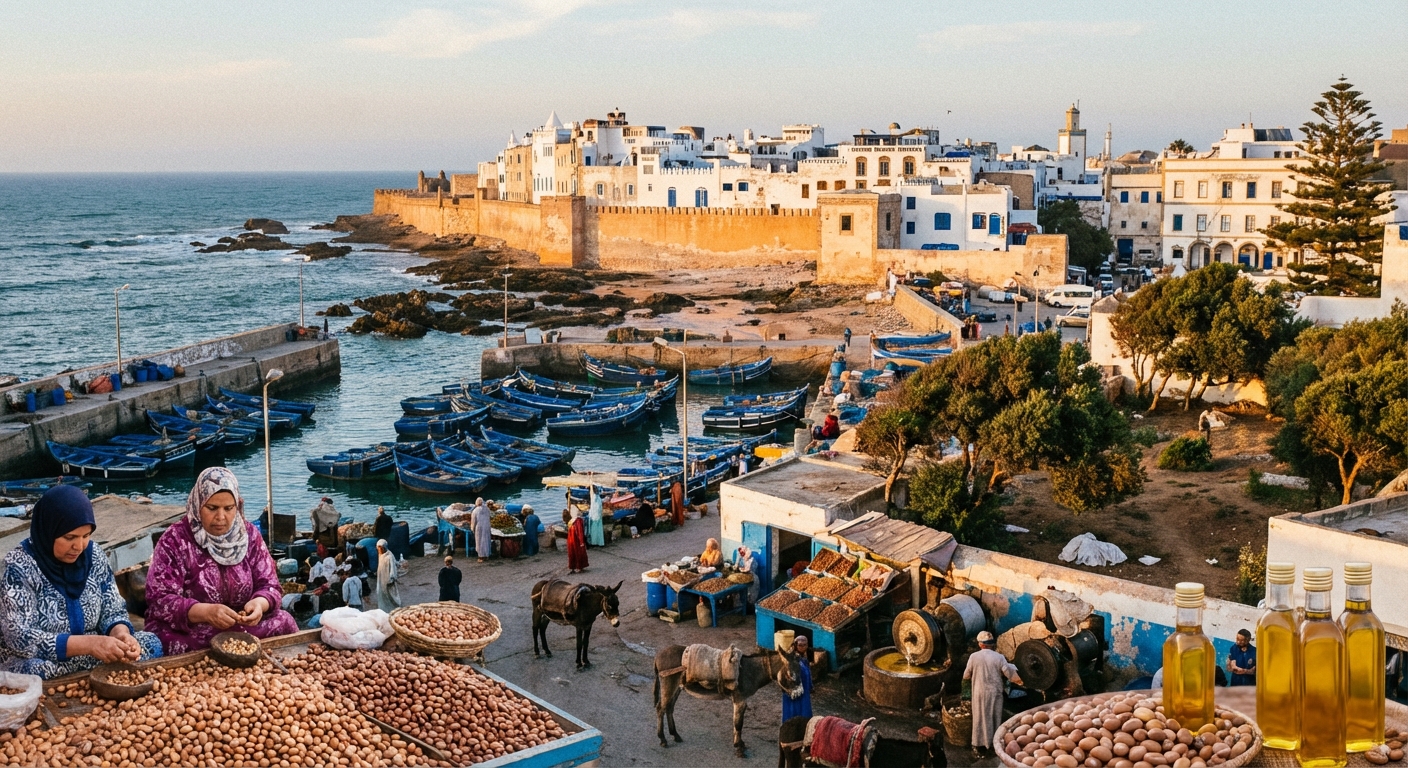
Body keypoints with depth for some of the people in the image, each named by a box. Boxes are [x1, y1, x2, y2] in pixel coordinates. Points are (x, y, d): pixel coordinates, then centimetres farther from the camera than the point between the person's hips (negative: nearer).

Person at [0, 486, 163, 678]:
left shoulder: (93, 555, -1)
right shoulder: (19, 566, -16)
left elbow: (113, 611, 4)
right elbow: (20, 638, -23)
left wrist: (121, 634, -20)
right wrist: (88, 643, -33)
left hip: (91, 657, 5)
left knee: (151, 644, -13)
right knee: (31, 672, -35)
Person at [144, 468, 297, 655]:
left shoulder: (249, 534, 4)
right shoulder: (175, 540, -8)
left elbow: (270, 586, 3)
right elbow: (160, 601, -15)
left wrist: (260, 603, -22)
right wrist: (206, 612, -32)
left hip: (243, 626, 3)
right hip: (185, 631, -3)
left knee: (284, 623, -22)